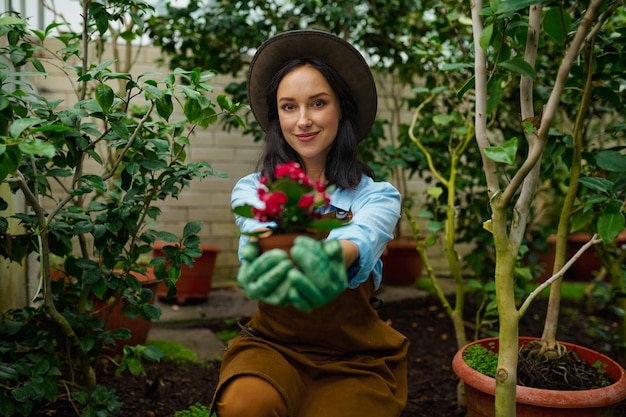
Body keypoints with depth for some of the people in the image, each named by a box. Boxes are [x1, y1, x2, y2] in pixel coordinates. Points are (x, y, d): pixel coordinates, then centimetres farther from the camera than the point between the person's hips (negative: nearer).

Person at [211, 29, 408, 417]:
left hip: (356, 360, 1)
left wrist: (330, 258, -51)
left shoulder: (378, 195, -3)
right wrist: (266, 263, -48)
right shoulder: (251, 190, -1)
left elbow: (362, 240, -26)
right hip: (274, 345, 0)